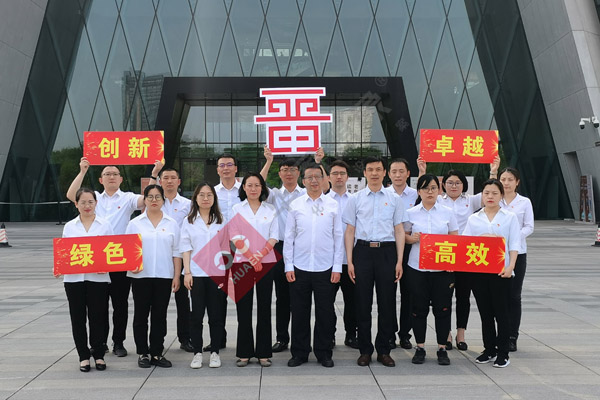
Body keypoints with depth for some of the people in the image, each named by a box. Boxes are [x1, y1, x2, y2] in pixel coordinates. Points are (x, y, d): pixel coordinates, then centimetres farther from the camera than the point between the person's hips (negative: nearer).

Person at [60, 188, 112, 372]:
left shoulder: (105, 225, 6)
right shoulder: (69, 226, 10)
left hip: (98, 278, -2)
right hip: (74, 278, 2)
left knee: (98, 317, 2)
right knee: (78, 318, 5)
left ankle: (99, 355, 16)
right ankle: (83, 356, 16)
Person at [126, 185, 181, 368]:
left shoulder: (172, 224, 8)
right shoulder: (135, 223, 5)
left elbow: (176, 252, 8)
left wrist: (176, 276, 2)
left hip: (164, 276, 1)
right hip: (141, 276, -1)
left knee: (160, 315, 5)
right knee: (141, 315, 5)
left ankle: (157, 353, 14)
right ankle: (143, 353, 14)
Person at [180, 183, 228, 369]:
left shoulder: (221, 221, 10)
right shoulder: (189, 221, 7)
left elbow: (225, 248, 8)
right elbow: (186, 248, 3)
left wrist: (227, 273, 0)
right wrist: (187, 272, -6)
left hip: (217, 273, 1)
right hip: (197, 273, -1)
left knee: (216, 315, 4)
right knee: (196, 315, 1)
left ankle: (215, 353, 12)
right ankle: (197, 353, 9)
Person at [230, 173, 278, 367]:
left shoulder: (270, 210, 10)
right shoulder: (236, 209, 7)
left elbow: (274, 235, 4)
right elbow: (234, 236, -2)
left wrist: (262, 253, -14)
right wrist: (250, 256, -14)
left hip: (266, 262, 1)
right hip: (242, 262, -1)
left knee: (264, 308, 3)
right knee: (244, 309, 1)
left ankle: (263, 353, 10)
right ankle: (244, 353, 9)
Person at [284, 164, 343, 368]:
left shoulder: (333, 205, 3)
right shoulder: (295, 205, 4)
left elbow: (338, 237, 4)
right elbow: (289, 237, 5)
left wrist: (337, 267, -1)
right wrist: (288, 266, -1)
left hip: (326, 268, 0)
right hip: (299, 268, 0)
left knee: (325, 313, 6)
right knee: (299, 313, 7)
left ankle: (324, 353, 20)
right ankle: (299, 353, 20)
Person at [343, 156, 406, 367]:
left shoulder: (394, 199, 8)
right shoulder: (355, 199, 7)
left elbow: (399, 231, 7)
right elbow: (349, 231, 6)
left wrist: (399, 261, 0)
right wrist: (349, 261, -1)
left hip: (387, 251, 0)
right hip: (363, 251, 0)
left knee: (387, 302, 4)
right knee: (363, 302, 4)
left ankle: (383, 350, 16)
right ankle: (365, 350, 15)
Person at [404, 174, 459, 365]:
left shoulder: (447, 212, 6)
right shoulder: (410, 213, 5)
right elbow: (403, 236, 11)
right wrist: (411, 239, -12)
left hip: (442, 268, 0)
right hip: (417, 268, 0)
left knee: (442, 308, 2)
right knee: (419, 308, 4)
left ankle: (442, 349, 14)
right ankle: (420, 348, 16)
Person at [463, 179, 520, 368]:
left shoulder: (510, 217, 3)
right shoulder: (473, 219, 9)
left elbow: (514, 244, -2)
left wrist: (510, 266, -14)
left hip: (501, 271, -2)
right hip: (478, 270, 3)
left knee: (501, 312, 1)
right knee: (485, 312, 9)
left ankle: (503, 354, 9)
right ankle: (489, 350, 20)